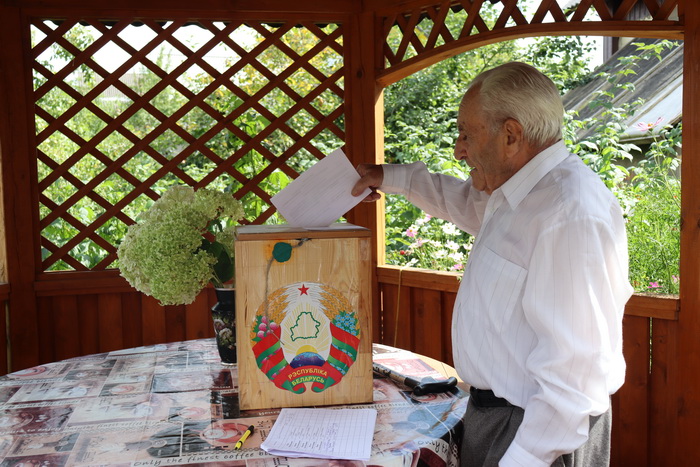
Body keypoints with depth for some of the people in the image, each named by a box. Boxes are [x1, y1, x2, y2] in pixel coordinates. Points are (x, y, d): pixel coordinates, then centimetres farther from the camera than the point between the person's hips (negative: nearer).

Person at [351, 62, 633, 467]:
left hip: (538, 433, -9)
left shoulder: (570, 214, -28)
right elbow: (465, 201, 28)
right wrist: (390, 177, 29)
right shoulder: (517, 192, 4)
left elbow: (574, 369, -31)